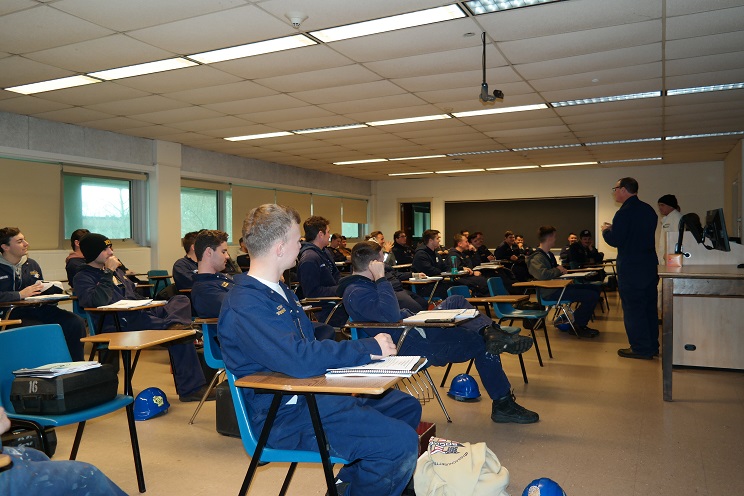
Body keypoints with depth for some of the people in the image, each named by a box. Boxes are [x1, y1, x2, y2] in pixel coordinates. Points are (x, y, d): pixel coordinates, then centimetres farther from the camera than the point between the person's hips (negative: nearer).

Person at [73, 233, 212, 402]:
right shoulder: (83, 278, 0)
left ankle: (175, 324, -47)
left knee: (181, 299, -13)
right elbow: (98, 301, -22)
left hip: (140, 313, 9)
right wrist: (108, 273, -14)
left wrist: (152, 305, 16)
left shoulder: (117, 270, 27)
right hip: (120, 325, -9)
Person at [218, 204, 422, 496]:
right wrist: (369, 348, -20)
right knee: (400, 441, -22)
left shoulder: (280, 291, 13)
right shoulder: (244, 305, -21)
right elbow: (299, 360, -31)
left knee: (407, 407, 14)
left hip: (311, 394, 10)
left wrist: (365, 348, -3)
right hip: (285, 417, -10)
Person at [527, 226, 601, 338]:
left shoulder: (549, 254, 18)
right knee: (592, 296, -19)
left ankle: (580, 323, 14)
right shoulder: (537, 258, -15)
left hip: (558, 286, 11)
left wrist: (562, 269, 8)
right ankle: (577, 326, -1)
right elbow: (542, 274, -33)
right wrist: (558, 270, -16)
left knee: (595, 289, 12)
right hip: (551, 292, -11)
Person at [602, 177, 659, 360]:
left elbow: (614, 240, -17)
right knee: (649, 306, 15)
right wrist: (614, 228, 18)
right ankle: (652, 346, 24)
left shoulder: (624, 212, -17)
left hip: (630, 269, -8)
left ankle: (641, 349, 5)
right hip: (650, 264, 8)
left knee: (633, 308, 0)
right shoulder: (648, 210, 9)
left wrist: (606, 230, 4)